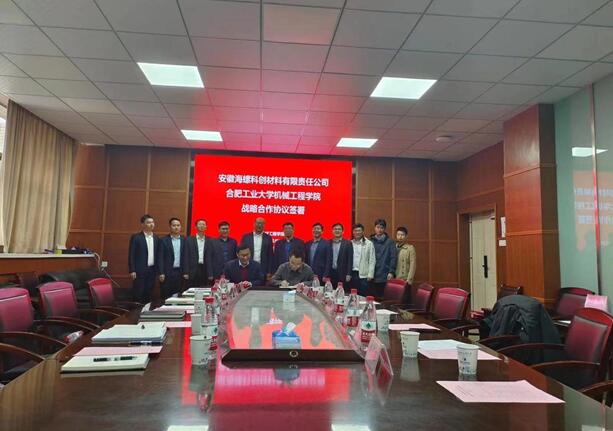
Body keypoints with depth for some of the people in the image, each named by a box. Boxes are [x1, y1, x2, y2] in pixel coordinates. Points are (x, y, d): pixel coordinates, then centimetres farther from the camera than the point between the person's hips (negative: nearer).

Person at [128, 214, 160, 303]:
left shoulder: (156, 238, 10)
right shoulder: (136, 237, -4)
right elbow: (131, 255, -6)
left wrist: (158, 270, 9)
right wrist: (132, 270, -12)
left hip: (152, 270, 5)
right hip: (140, 270, -4)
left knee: (148, 294, 8)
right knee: (138, 294, -1)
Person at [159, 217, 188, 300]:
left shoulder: (184, 240, 7)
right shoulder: (164, 240, 0)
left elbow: (186, 257, 6)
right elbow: (161, 258, -2)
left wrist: (185, 272, 1)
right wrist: (161, 273, -9)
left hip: (180, 272, 2)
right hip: (167, 272, -2)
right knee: (166, 296, 1)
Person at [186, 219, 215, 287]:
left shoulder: (210, 241, 7)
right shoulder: (189, 240, 4)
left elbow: (212, 257, 5)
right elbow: (187, 257, 1)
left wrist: (211, 274, -2)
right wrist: (186, 272, -5)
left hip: (206, 271, 1)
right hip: (193, 270, -1)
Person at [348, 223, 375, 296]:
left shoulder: (369, 244, 0)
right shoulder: (350, 243, 7)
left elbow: (372, 260, -2)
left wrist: (370, 274, -8)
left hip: (363, 275, -3)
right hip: (352, 274, 3)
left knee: (363, 296, -1)